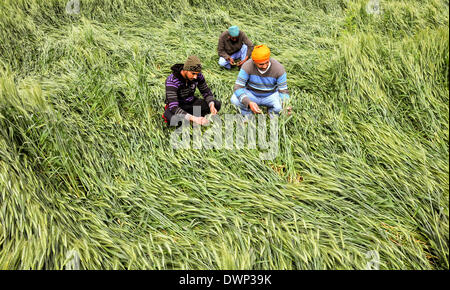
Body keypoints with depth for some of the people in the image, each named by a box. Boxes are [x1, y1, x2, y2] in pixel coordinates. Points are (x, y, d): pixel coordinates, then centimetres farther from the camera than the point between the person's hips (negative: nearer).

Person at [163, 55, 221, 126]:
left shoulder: (197, 75, -14)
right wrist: (193, 118, -50)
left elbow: (206, 91, -1)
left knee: (217, 104, -12)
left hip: (191, 103, 6)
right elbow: (173, 107, -39)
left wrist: (211, 106, -22)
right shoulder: (172, 81, -31)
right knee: (173, 120, -42)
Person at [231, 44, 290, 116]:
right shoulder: (247, 66, -23)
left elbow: (283, 90, -15)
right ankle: (248, 114, 3)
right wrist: (249, 102, -43)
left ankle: (271, 111, 6)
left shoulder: (278, 68, -21)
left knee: (281, 106, -32)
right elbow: (238, 87, -25)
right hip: (251, 94, 0)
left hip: (271, 96, 0)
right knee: (234, 100, -29)